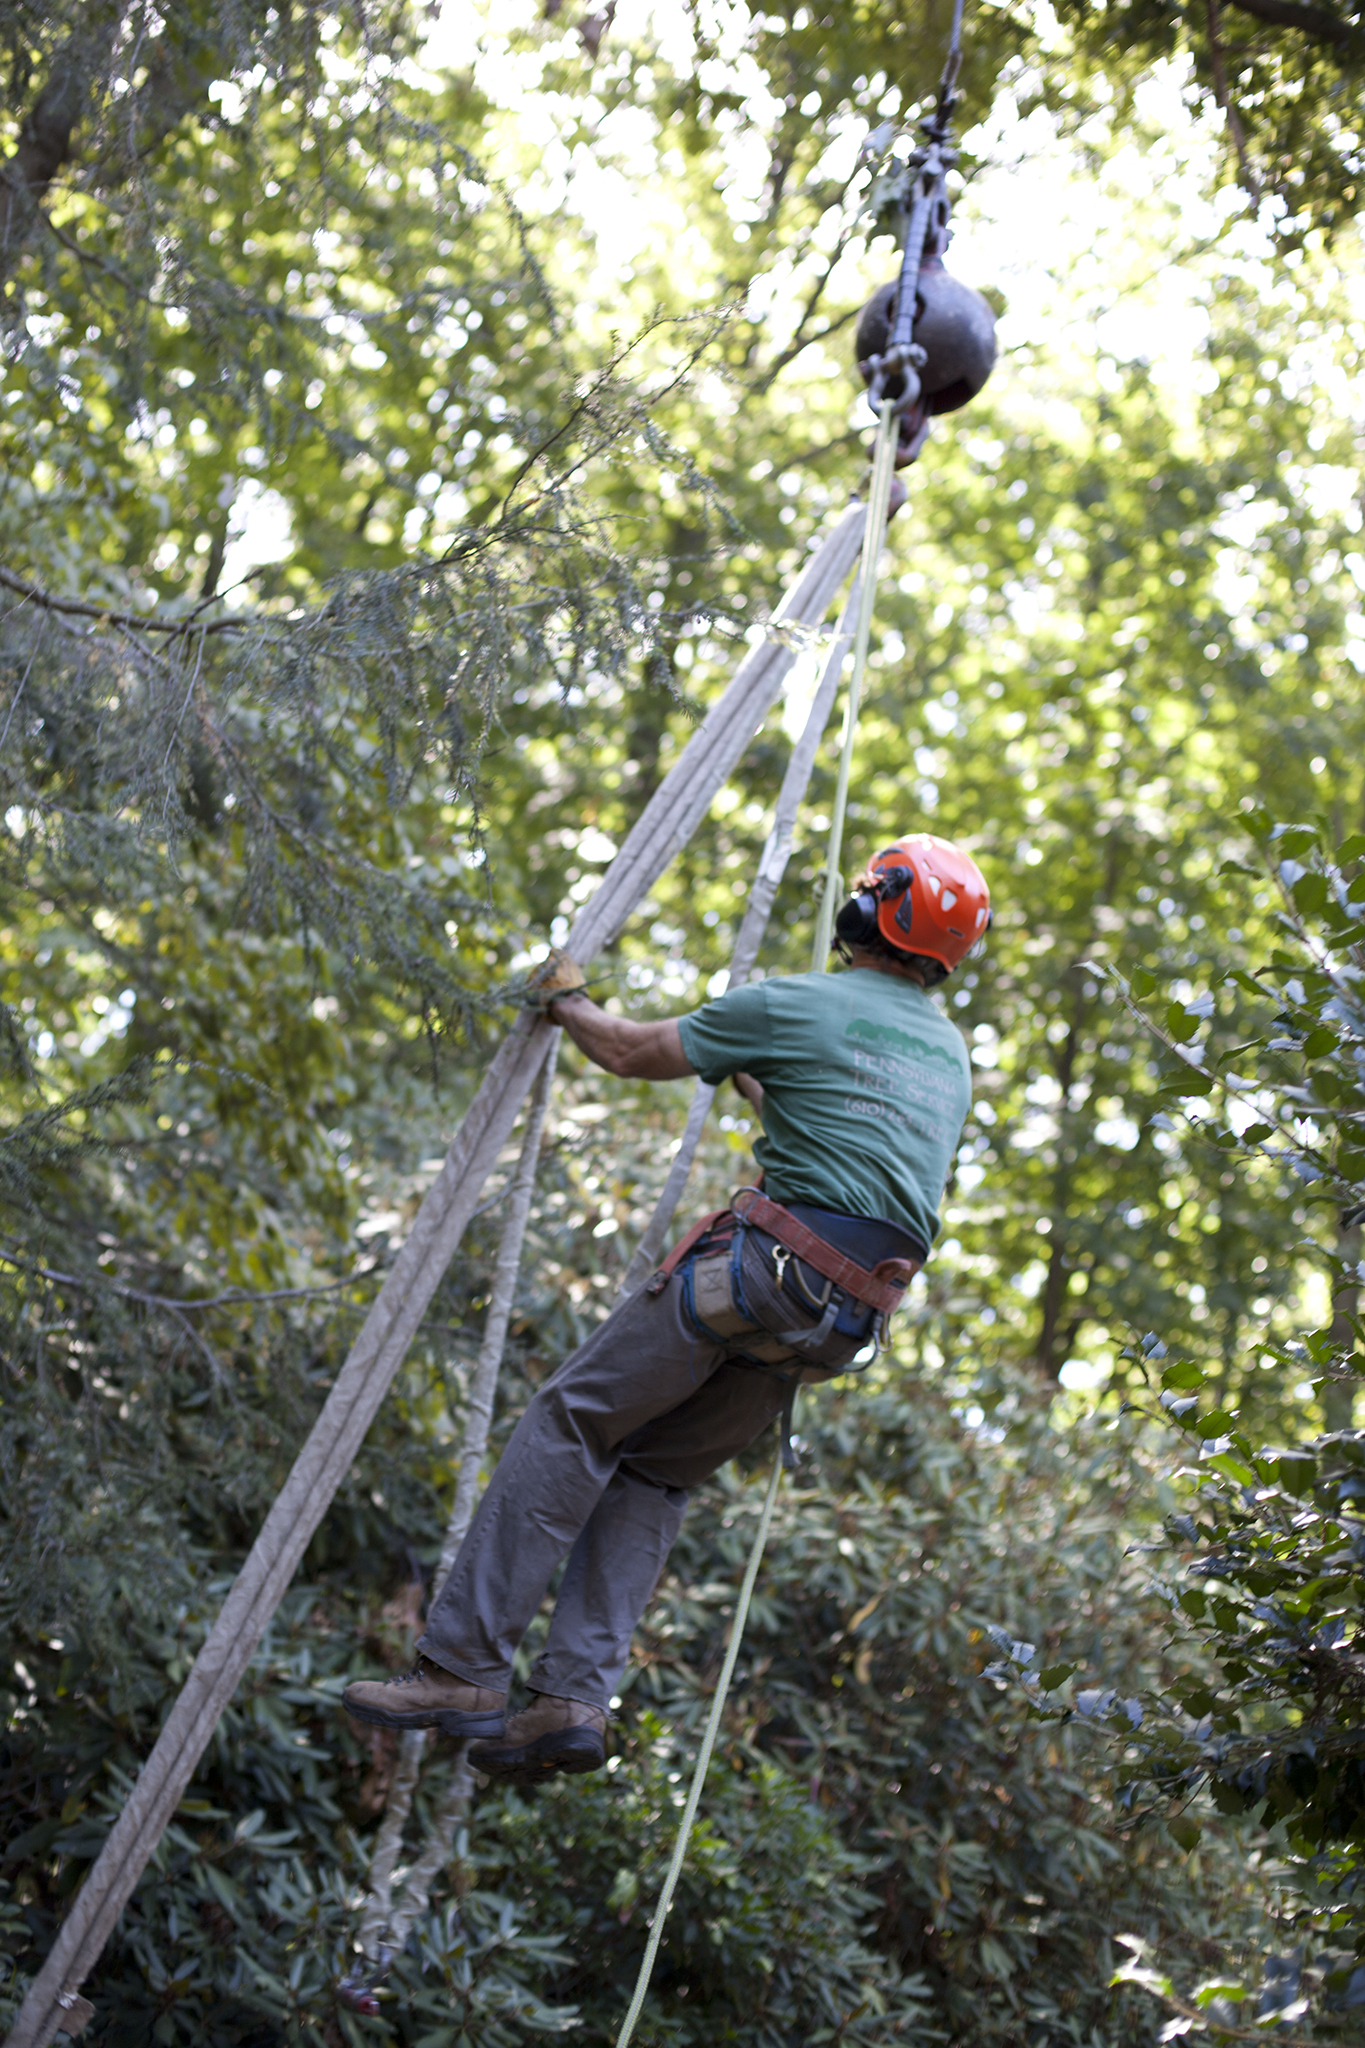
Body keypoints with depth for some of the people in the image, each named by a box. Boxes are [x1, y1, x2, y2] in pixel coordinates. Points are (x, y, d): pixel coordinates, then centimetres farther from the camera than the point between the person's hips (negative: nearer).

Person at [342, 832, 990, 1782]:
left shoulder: (794, 1006, -1)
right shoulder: (948, 1052, 21)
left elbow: (632, 1051, 9)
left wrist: (567, 1003, 29)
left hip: (765, 1265, -7)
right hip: (855, 1311, 7)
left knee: (576, 1419, -3)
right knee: (658, 1470, 13)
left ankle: (463, 1667, -10)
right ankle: (575, 1696, -1)